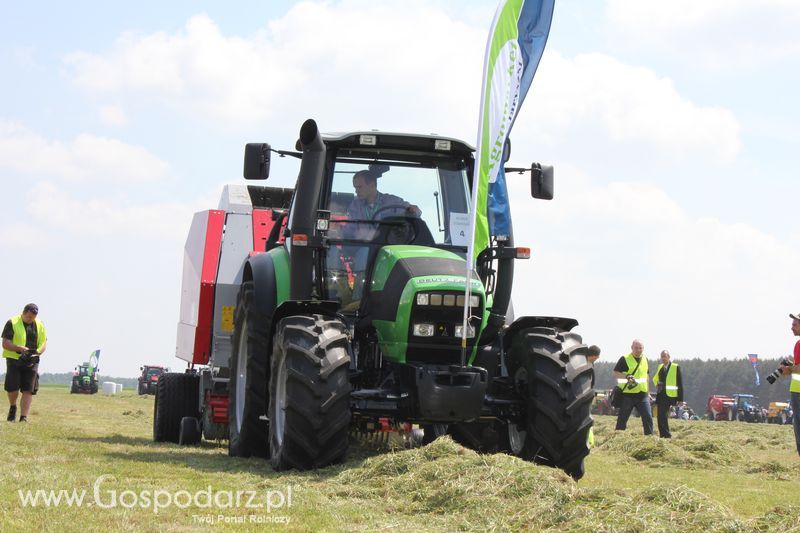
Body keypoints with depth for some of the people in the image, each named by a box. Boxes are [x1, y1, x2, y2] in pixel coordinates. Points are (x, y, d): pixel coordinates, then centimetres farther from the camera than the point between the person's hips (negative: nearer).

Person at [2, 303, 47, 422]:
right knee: (13, 388, -7)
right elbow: (5, 343, -9)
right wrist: (20, 349, -24)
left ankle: (24, 417, -3)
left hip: (32, 361, 3)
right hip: (14, 359, -3)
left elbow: (44, 343, 12)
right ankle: (12, 407, 24)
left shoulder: (39, 325, 9)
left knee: (28, 390, -4)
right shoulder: (12, 323, -5)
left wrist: (37, 352, -9)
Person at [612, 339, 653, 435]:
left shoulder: (645, 359, 13)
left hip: (642, 394, 4)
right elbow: (615, 373, -7)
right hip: (627, 394, -4)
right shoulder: (625, 359, -5)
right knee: (622, 419, 1)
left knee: (648, 417, -5)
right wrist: (627, 377, -23)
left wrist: (647, 392, 23)